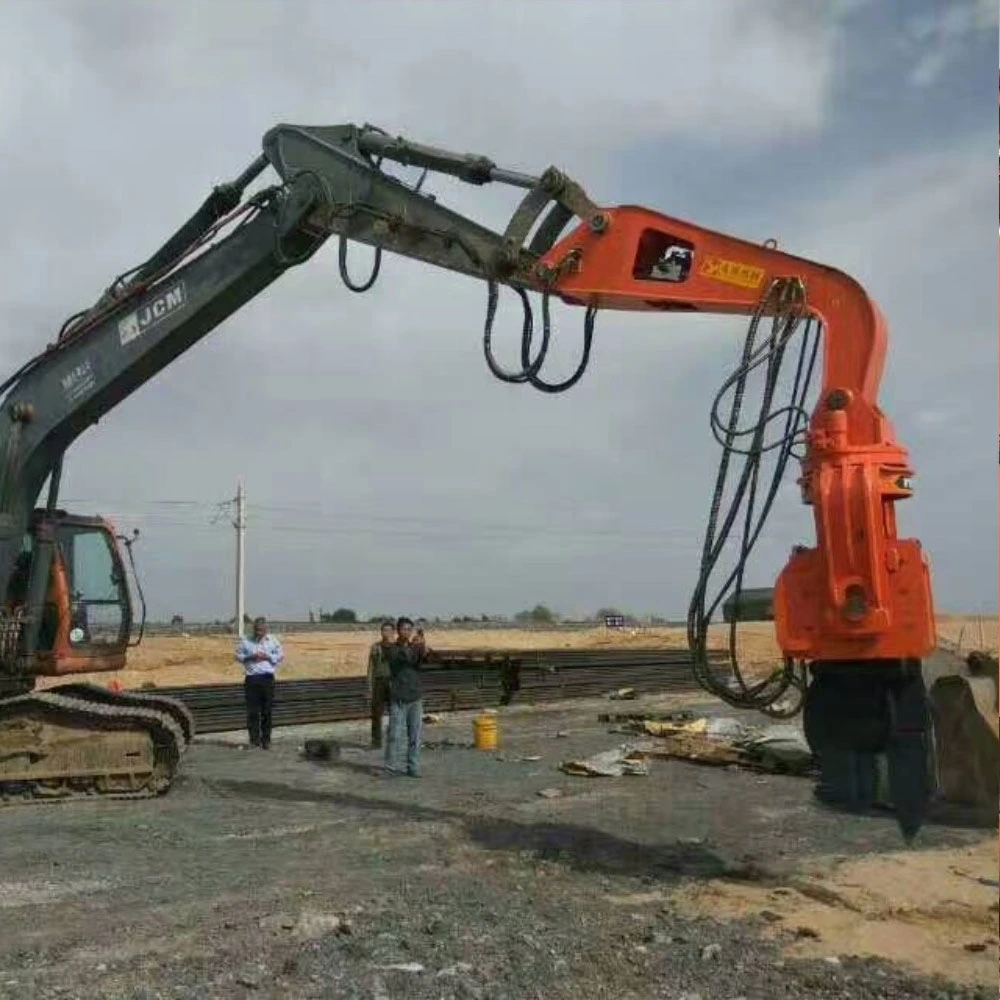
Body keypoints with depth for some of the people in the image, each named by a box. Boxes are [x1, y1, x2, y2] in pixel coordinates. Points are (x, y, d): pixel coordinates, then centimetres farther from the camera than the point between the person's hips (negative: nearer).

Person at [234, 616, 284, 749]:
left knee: (267, 711, 3)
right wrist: (250, 657, -9)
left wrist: (267, 657, -8)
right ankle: (254, 739, 7)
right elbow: (238, 655, 9)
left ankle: (266, 740, 11)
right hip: (251, 679, 0)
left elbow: (281, 655, 8)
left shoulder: (272, 640, 6)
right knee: (252, 711, 0)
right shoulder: (246, 641, 6)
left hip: (267, 678, 0)